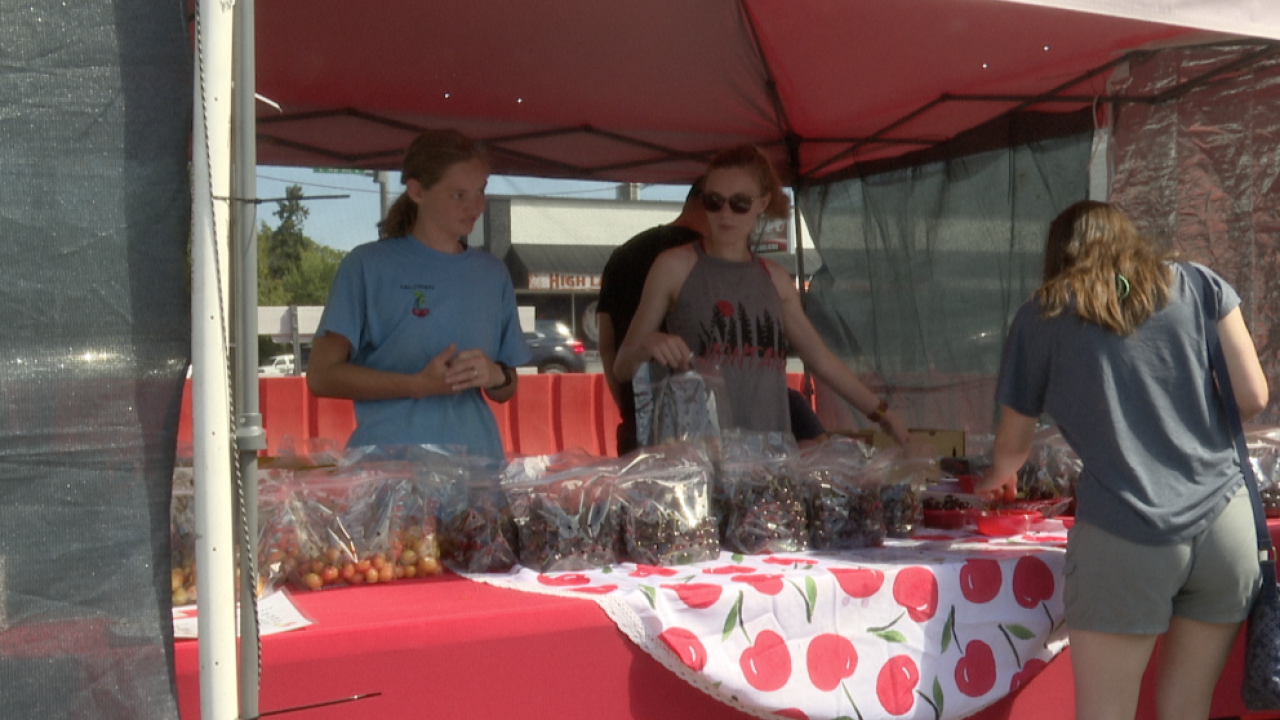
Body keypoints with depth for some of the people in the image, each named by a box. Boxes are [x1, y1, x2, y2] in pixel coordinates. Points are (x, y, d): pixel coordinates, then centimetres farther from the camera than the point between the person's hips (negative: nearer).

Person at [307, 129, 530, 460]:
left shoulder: (492, 274, 13)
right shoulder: (368, 265, 1)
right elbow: (321, 375, -4)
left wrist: (495, 376, -6)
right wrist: (419, 385, -14)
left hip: (475, 461, 4)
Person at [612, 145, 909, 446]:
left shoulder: (774, 278, 10)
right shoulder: (675, 266, -2)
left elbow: (821, 358, 21)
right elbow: (622, 367, 1)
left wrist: (880, 411, 24)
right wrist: (646, 346, -20)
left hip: (769, 444, 4)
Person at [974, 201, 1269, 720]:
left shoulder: (1041, 318, 5)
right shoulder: (1200, 286, 10)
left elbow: (1012, 446, 13)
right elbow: (1253, 398, 7)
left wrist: (996, 479, 35)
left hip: (1123, 541, -3)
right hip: (1225, 523, 4)